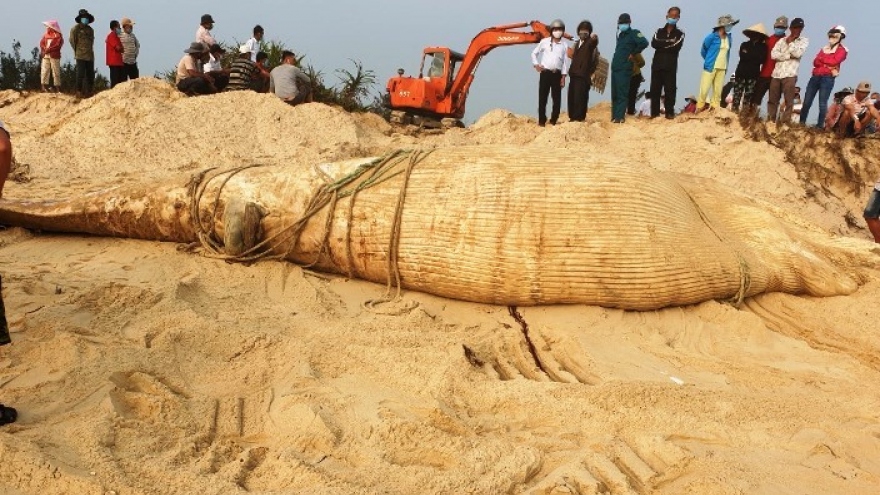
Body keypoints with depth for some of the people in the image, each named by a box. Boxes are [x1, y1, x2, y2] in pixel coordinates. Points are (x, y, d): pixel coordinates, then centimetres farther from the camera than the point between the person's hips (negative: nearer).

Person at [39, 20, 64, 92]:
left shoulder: (58, 35, 0)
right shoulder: (46, 35, 17)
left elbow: (58, 45, -11)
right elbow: (42, 43, 12)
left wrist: (49, 50, -14)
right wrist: (44, 49, -8)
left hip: (54, 56, -5)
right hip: (45, 56, 5)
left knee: (56, 71, -4)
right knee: (44, 71, 0)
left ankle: (57, 86, 1)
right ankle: (44, 86, 2)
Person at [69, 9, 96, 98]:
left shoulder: (90, 29, 16)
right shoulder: (75, 28, -1)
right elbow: (72, 40, 1)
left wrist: (90, 51, 12)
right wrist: (77, 51, 4)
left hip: (90, 56, 6)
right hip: (80, 56, -6)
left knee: (90, 75, 7)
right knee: (80, 74, -8)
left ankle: (89, 91, 15)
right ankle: (79, 91, -3)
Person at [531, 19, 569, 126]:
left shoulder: (564, 45, 5)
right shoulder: (544, 41, 2)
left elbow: (565, 61, 5)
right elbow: (534, 53, 12)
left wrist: (563, 77, 0)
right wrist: (536, 64, -2)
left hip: (557, 74, 1)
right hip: (545, 73, -1)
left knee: (557, 99, 0)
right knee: (542, 98, -1)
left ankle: (554, 120, 10)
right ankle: (542, 120, 5)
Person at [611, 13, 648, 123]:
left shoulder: (634, 33, -4)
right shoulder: (620, 35, 19)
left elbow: (644, 43, -19)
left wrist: (633, 53, -10)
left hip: (625, 69, -8)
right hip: (615, 67, 8)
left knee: (622, 94, -10)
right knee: (614, 94, 10)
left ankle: (620, 117, -12)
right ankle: (615, 116, 16)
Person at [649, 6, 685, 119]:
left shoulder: (680, 34, 10)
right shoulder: (659, 31, 15)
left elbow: (676, 47, -10)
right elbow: (654, 43, -5)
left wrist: (662, 44, -6)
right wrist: (668, 42, -10)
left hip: (671, 66, -2)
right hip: (657, 64, 2)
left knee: (670, 89, -4)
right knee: (655, 89, 1)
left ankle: (669, 112, -1)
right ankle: (655, 112, 5)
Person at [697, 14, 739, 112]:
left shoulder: (729, 38, 7)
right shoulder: (711, 37, -8)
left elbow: (727, 53, 18)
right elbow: (703, 51, 3)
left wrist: (726, 67, 15)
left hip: (722, 69, 5)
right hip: (710, 67, -5)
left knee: (718, 91, 5)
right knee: (704, 89, -7)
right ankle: (699, 109, 2)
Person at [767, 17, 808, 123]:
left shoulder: (804, 41, 9)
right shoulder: (782, 40, 14)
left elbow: (798, 54, -9)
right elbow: (773, 54, -1)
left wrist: (790, 42, 2)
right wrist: (789, 56, -7)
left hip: (790, 75, -3)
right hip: (776, 74, 3)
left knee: (789, 101, -6)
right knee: (772, 100, 4)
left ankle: (785, 123, -6)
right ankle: (770, 121, 11)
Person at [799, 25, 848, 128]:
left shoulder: (842, 50, 4)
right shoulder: (824, 48, 20)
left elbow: (834, 62, -12)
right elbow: (815, 62, 6)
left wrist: (822, 59, 1)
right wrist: (827, 64, -9)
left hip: (828, 78, -5)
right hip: (815, 76, 5)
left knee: (822, 104, -6)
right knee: (807, 102, 1)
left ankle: (820, 126, -3)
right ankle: (801, 123, 7)